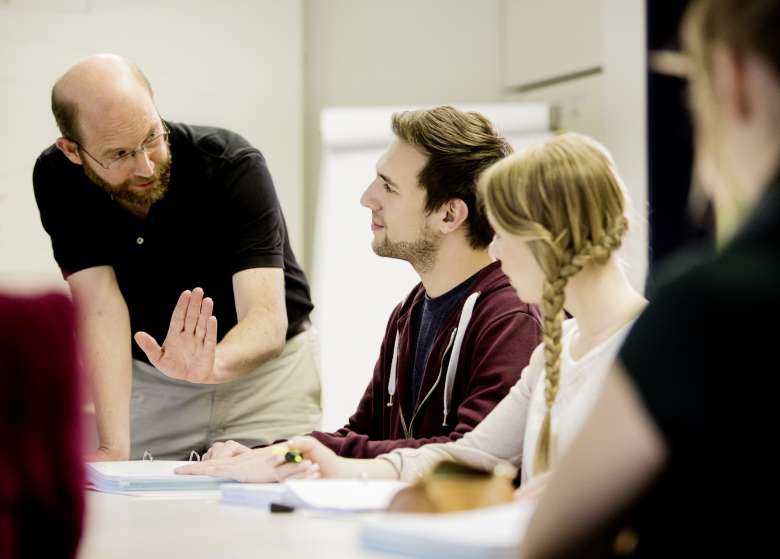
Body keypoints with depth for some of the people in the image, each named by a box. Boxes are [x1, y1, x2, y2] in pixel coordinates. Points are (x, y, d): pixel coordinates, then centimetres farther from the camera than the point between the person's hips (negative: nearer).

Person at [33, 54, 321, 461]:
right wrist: (114, 447, -33)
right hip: (145, 378, 2)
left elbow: (268, 320, -32)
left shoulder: (233, 167, -25)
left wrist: (209, 366, -54)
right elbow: (101, 308, -22)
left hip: (263, 369, -2)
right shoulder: (57, 179, -17)